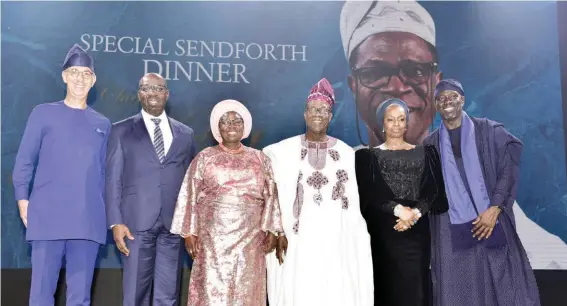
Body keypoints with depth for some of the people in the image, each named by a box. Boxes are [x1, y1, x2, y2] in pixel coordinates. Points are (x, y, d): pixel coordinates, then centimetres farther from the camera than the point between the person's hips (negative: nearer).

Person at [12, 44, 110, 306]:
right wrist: (22, 198, -2)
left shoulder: (102, 124, 14)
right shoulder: (43, 113, 7)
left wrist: (100, 210, 12)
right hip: (48, 217, -2)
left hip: (88, 220, 2)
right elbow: (24, 161, 6)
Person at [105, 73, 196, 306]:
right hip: (137, 223, -2)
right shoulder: (122, 130, 7)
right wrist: (116, 222, -7)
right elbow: (113, 179, 2)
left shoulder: (185, 134, 12)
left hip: (173, 224, 2)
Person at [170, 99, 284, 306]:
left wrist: (271, 230, -4)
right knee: (213, 289, -1)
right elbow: (190, 197, 2)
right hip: (213, 238, -1)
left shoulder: (259, 159, 8)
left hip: (249, 239, 1)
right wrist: (189, 232, -4)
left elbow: (271, 196, 5)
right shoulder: (204, 158, 4)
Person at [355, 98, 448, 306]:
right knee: (389, 286, -2)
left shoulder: (425, 153, 13)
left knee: (416, 286, -1)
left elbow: (435, 191, 5)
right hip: (384, 232, -1)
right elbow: (367, 195, -3)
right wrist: (397, 209, -16)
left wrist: (416, 212, -13)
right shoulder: (368, 156, 6)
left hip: (417, 231, 2)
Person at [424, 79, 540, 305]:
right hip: (452, 232, 2)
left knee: (504, 287, -3)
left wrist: (494, 209, -11)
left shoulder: (489, 131, 6)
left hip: (492, 223, -1)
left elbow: (509, 169, -2)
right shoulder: (430, 145, 13)